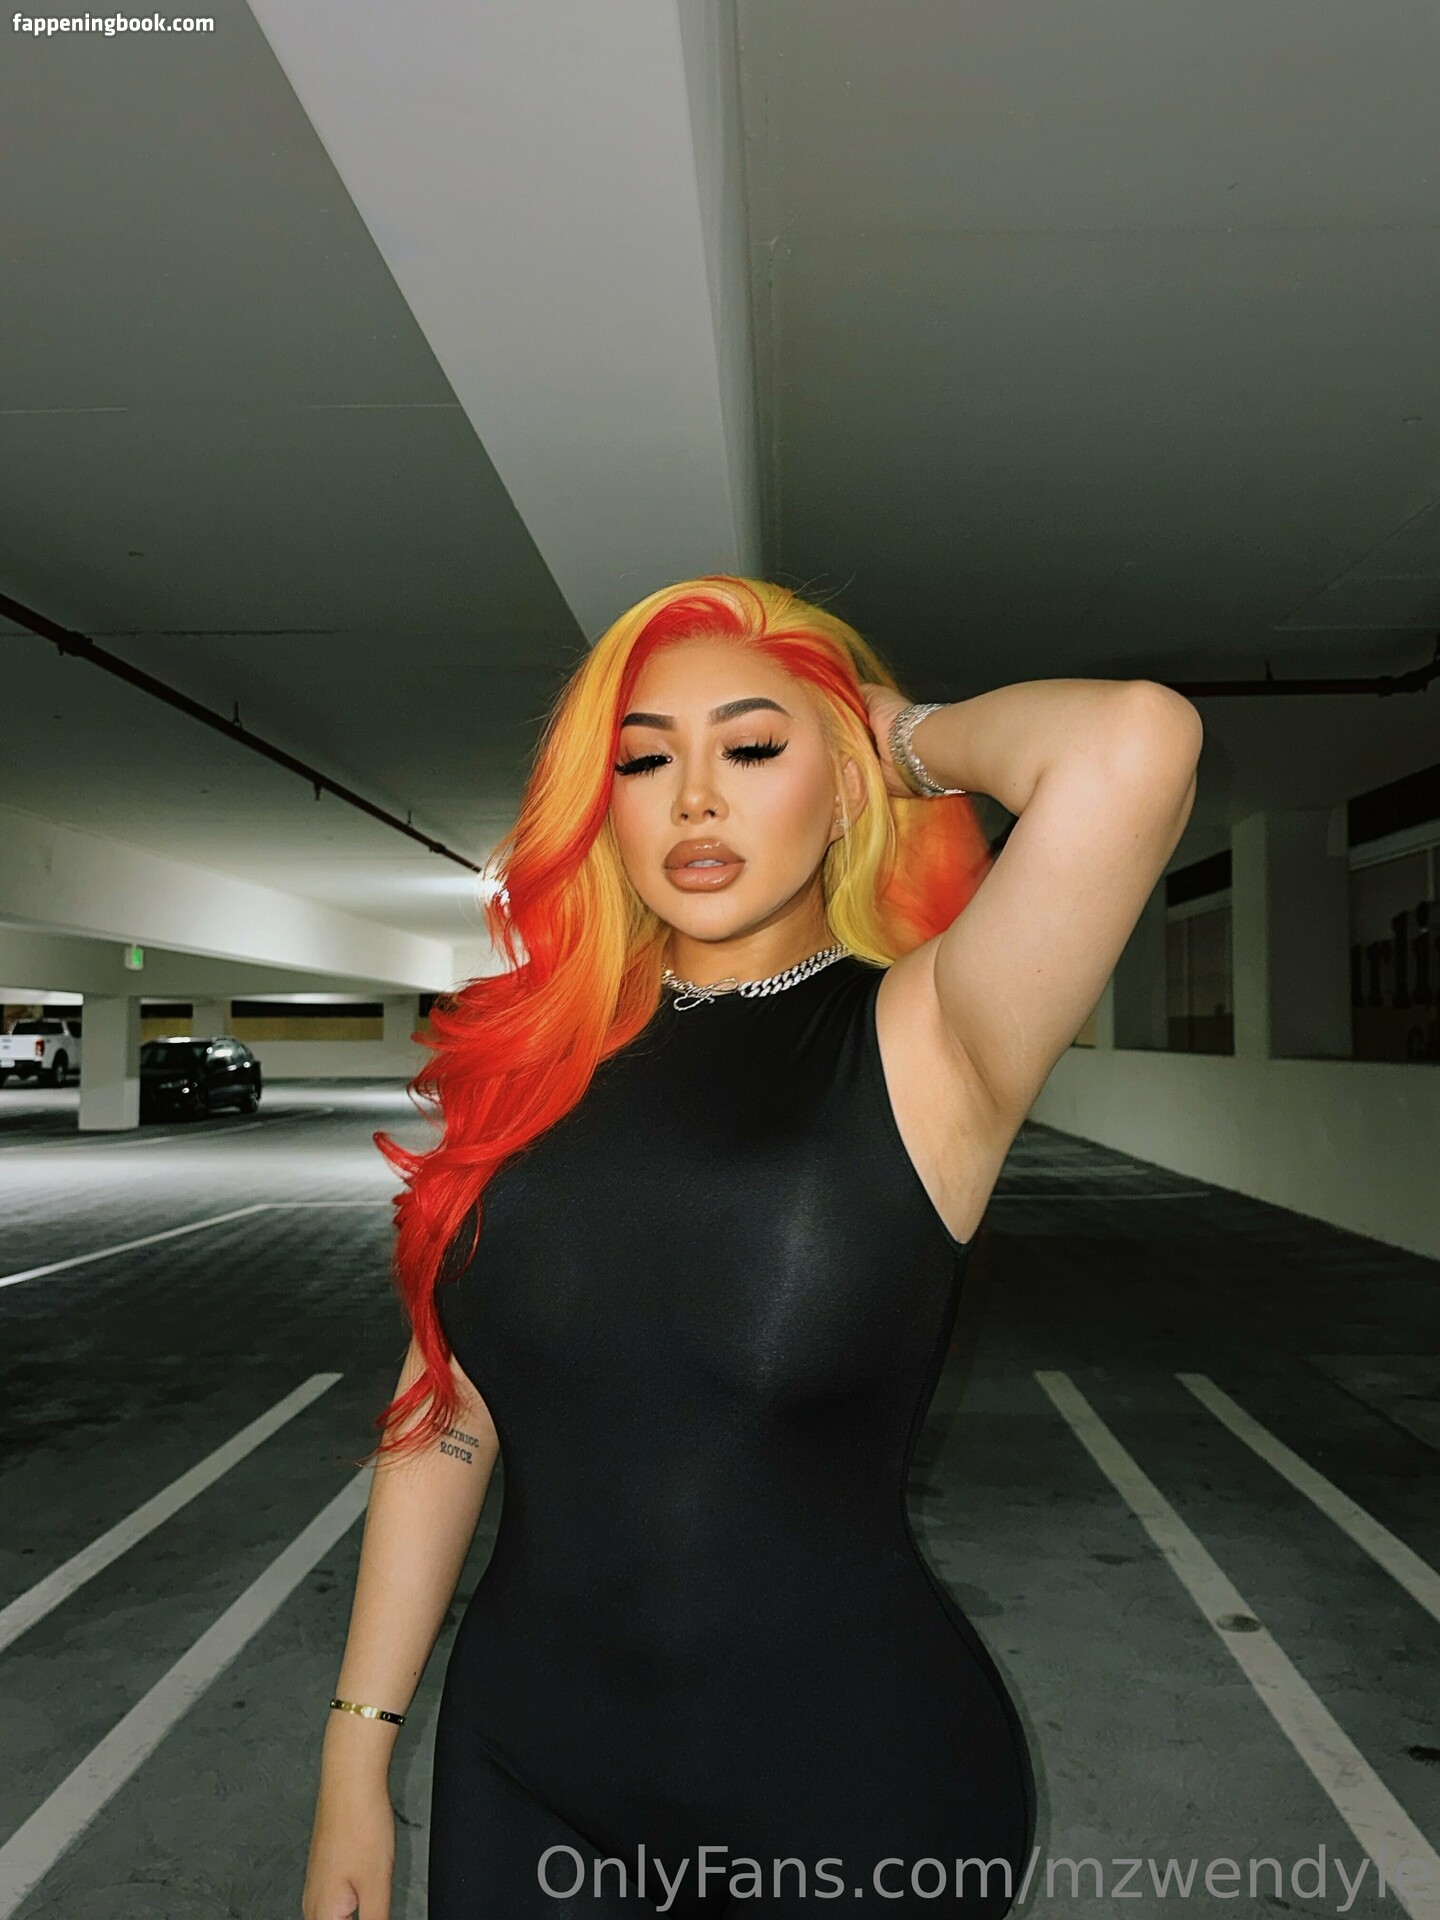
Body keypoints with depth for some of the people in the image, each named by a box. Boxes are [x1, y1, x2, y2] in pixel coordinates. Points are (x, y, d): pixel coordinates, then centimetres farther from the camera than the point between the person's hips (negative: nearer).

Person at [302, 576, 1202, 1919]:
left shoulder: (920, 1042, -14)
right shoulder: (535, 1056, -2)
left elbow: (1133, 744, -31)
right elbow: (446, 1407, 3)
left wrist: (918, 740, -12)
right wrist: (357, 1751, 6)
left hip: (856, 1800, -3)